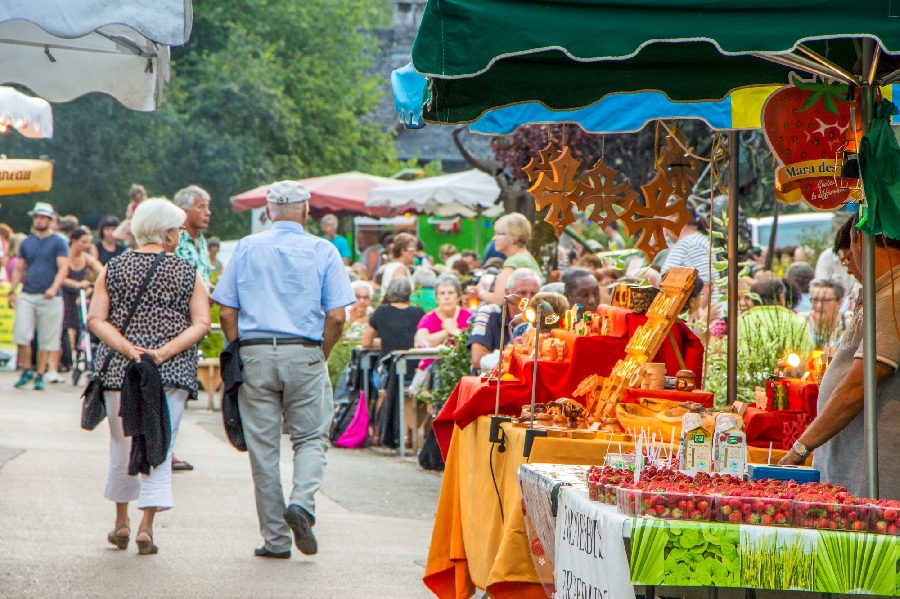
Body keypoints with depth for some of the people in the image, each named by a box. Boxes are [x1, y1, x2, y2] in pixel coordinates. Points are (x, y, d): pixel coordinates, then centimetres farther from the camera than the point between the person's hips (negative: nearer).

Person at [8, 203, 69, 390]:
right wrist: (11, 291, 7)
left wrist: (54, 288, -22)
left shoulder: (58, 243, 1)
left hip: (49, 297, -3)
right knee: (21, 335, -8)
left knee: (46, 340, 2)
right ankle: (27, 370, 8)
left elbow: (63, 268, -7)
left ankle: (40, 375, 12)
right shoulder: (26, 243, 13)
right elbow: (19, 269, 17)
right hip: (26, 295, 3)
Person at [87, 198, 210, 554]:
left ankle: (121, 524, 23)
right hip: (173, 373, -2)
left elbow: (95, 319, -5)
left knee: (122, 445, 14)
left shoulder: (113, 269, 3)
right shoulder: (188, 273, 0)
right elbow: (201, 324, -8)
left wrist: (129, 349, -11)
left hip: (119, 369, 2)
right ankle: (147, 525, -8)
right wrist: (164, 352, -12)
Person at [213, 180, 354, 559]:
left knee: (263, 446, 5)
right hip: (304, 353, -1)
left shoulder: (246, 249, 6)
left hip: (255, 353, 1)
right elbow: (336, 317, -4)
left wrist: (240, 352, 12)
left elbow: (226, 312, 3)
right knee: (311, 437, 11)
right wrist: (321, 356, 9)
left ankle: (275, 539, 6)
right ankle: (302, 502, -16)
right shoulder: (323, 251, 2)